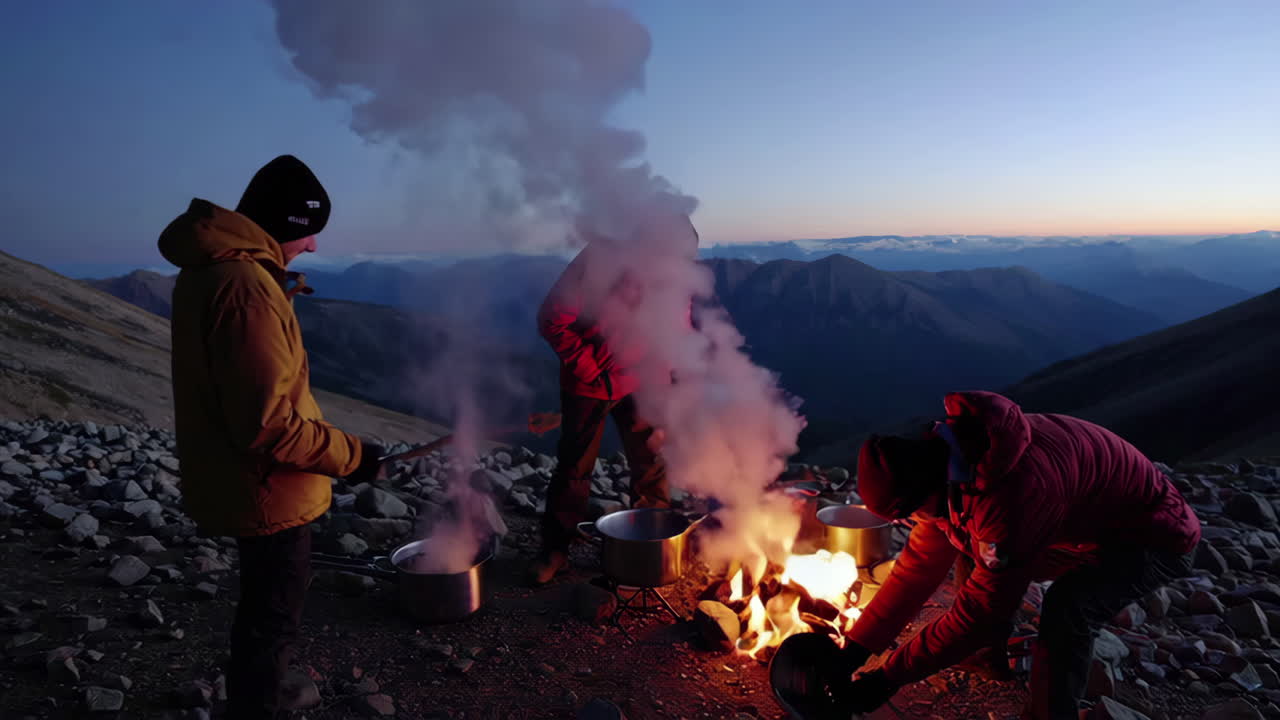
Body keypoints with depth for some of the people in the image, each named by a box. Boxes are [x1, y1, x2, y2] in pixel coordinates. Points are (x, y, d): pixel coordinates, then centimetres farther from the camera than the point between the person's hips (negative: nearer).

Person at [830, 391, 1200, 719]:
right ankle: (994, 644, 23)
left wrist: (889, 677, -30)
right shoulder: (943, 461, -13)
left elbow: (983, 605, -36)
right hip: (1086, 521, 8)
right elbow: (919, 566, -8)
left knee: (1066, 613, -32)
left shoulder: (1011, 487, -42)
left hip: (1152, 531, -8)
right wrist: (856, 649, -11)